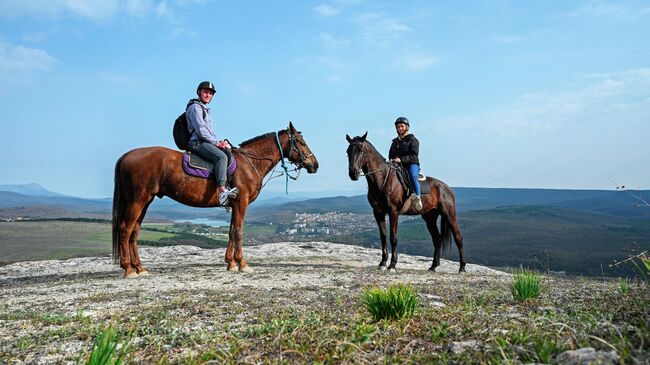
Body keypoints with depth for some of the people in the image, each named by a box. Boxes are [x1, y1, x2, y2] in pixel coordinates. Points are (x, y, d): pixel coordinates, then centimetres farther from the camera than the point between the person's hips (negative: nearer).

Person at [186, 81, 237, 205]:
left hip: (206, 142, 10)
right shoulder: (195, 107, -4)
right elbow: (200, 130, -15)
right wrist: (217, 143, -13)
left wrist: (219, 143, 9)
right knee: (221, 156, -31)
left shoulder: (205, 109, 28)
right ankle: (222, 192, -44)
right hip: (197, 143, -10)